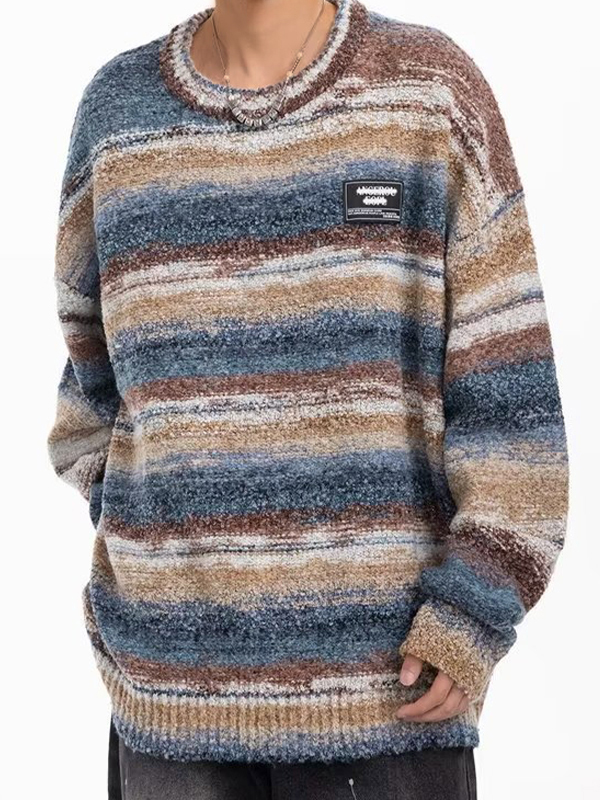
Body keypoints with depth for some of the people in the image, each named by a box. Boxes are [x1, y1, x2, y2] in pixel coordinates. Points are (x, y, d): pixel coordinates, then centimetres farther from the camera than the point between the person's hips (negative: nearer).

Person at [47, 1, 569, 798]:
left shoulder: (431, 86, -3)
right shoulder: (120, 108, 4)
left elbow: (504, 377, -4)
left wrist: (475, 612, -11)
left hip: (386, 676, -2)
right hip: (173, 680, 2)